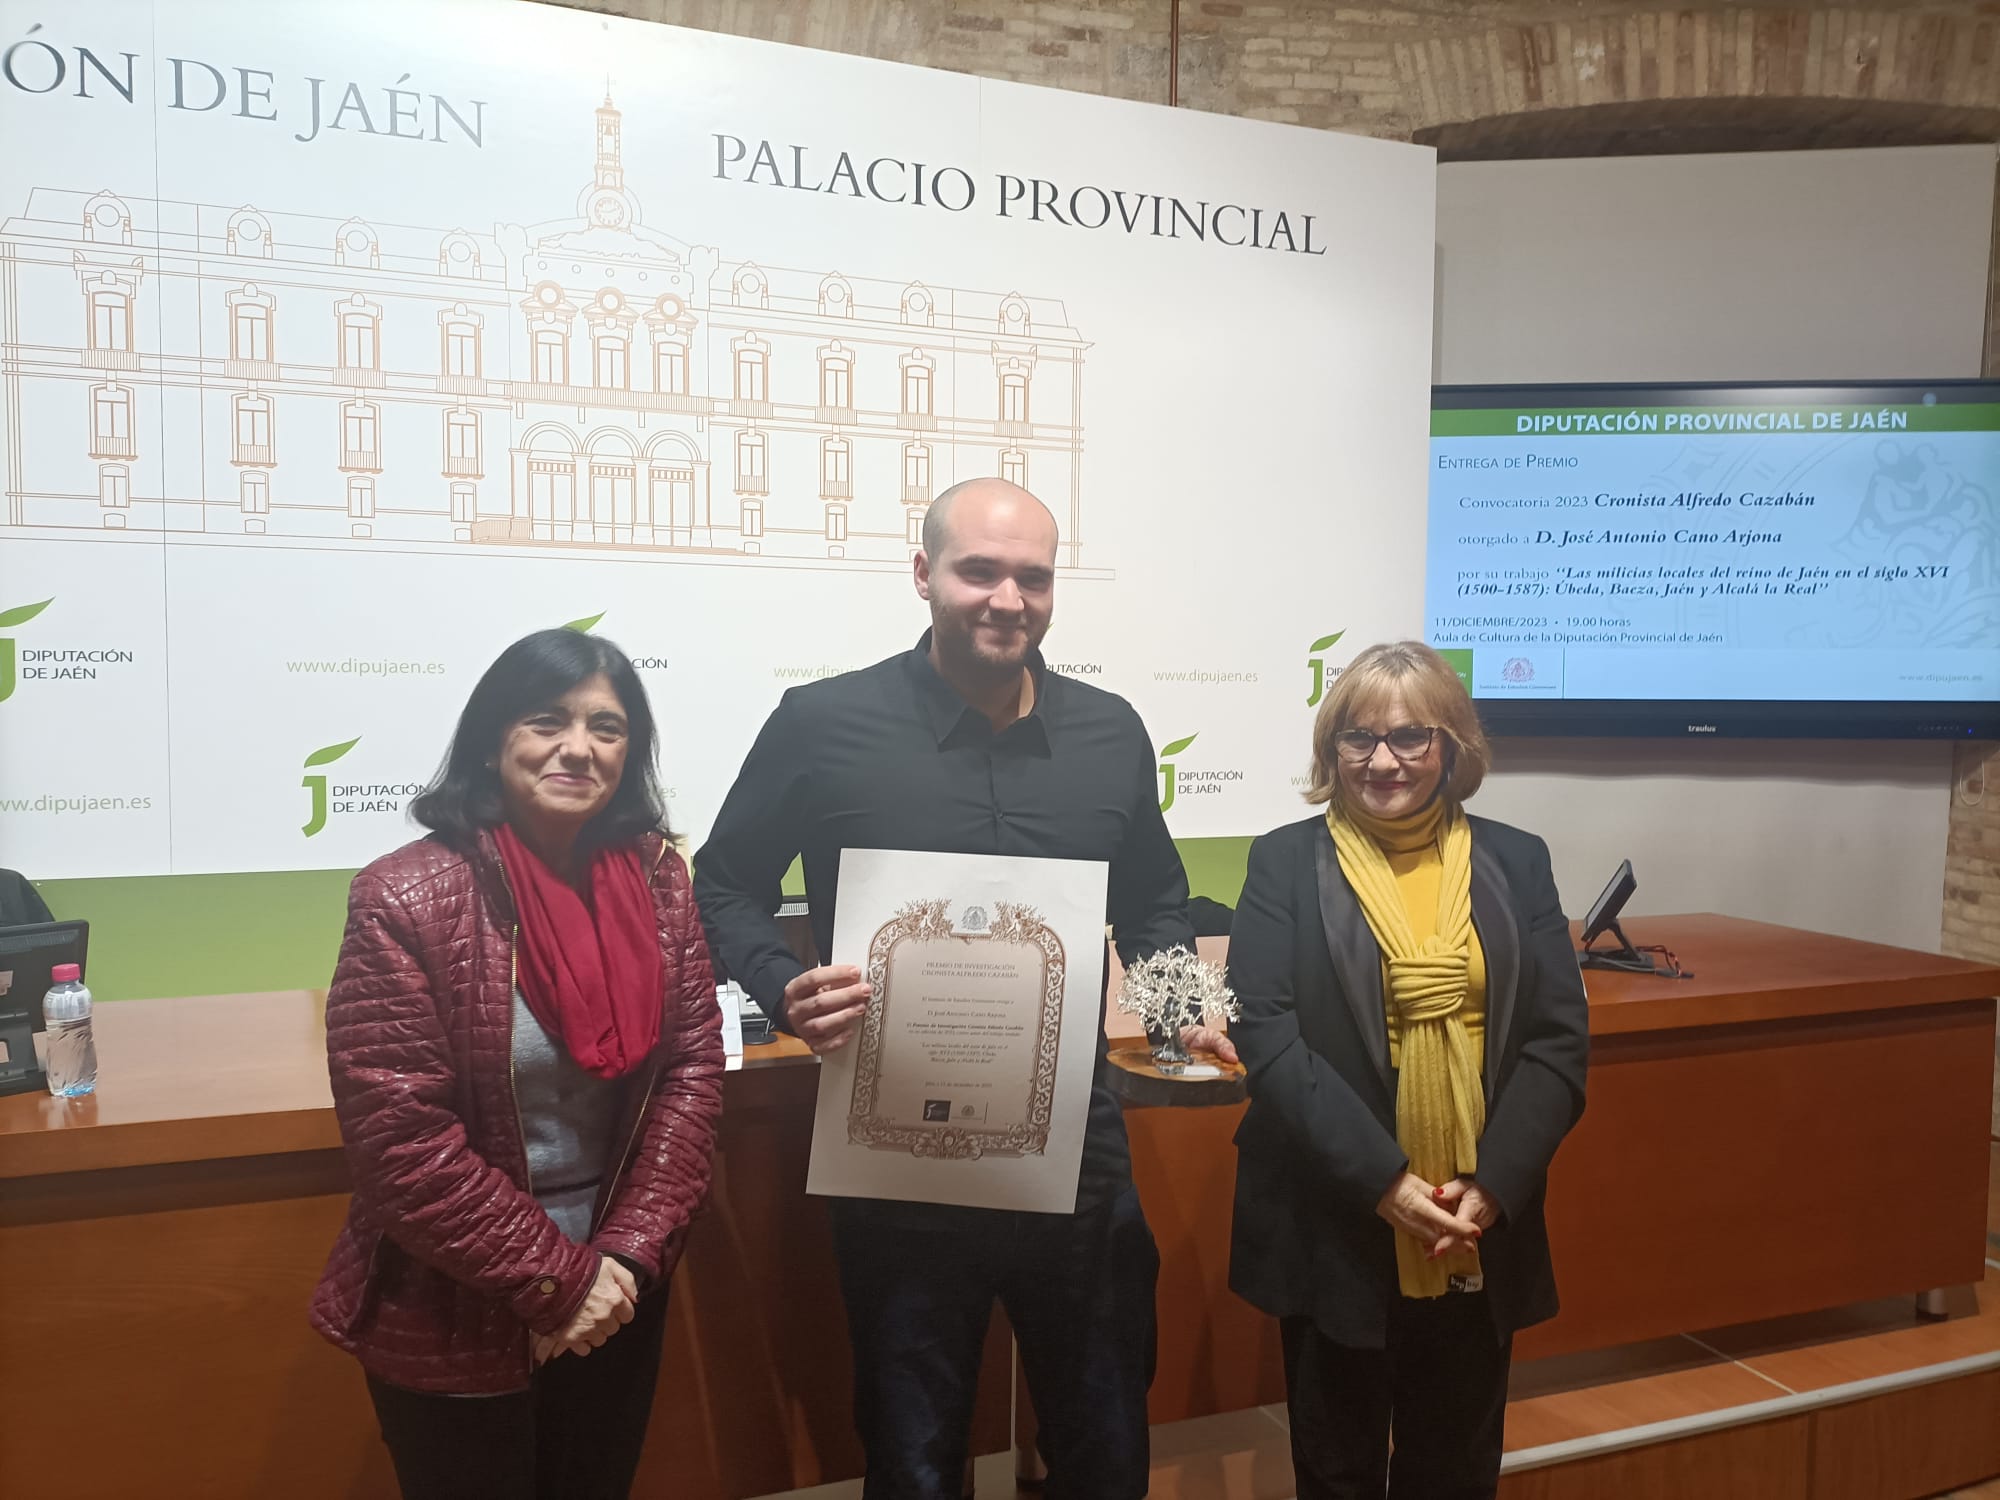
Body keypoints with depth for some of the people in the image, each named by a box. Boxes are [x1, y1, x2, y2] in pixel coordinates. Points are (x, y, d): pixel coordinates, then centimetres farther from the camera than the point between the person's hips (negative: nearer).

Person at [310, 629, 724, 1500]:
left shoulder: (655, 879, -4)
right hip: (454, 1324, -4)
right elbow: (400, 1143, -19)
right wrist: (555, 1282, -16)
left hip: (617, 1298, 4)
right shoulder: (407, 901, -18)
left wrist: (627, 1255, -12)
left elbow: (692, 1067, -3)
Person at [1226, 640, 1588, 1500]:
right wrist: (1383, 1181, -19)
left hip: (1481, 1238, 2)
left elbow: (1561, 1040, 0)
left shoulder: (1515, 862, 4)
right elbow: (1265, 1034, -12)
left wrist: (1493, 1185, -12)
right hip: (1334, 1233, -2)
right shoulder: (1286, 863, -3)